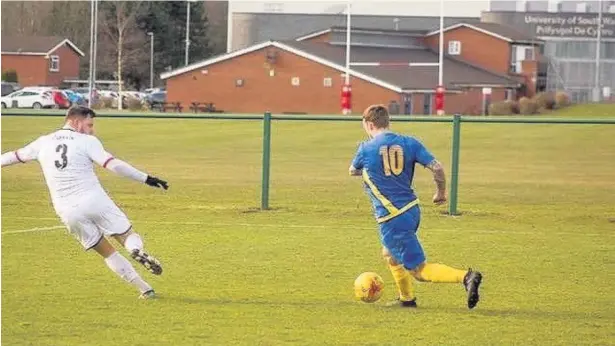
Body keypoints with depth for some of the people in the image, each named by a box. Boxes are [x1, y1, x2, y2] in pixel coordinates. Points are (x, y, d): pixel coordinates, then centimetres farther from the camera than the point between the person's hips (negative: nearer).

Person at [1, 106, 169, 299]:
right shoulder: (86, 141, -2)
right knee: (128, 236, 8)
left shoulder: (43, 143, 11)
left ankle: (144, 288, 6)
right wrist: (146, 179, -13)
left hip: (68, 212, 4)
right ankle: (137, 251, -28)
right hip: (94, 200, -4)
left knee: (106, 251, 13)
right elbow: (114, 165, -14)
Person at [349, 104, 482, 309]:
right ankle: (406, 298, 40)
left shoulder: (366, 149, -6)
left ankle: (466, 277, -25)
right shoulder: (409, 143, 2)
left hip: (391, 219, -7)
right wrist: (442, 192, 13)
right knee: (390, 255, 32)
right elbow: (436, 167, -4)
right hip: (412, 210, 7)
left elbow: (353, 171, 14)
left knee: (418, 270, -5)